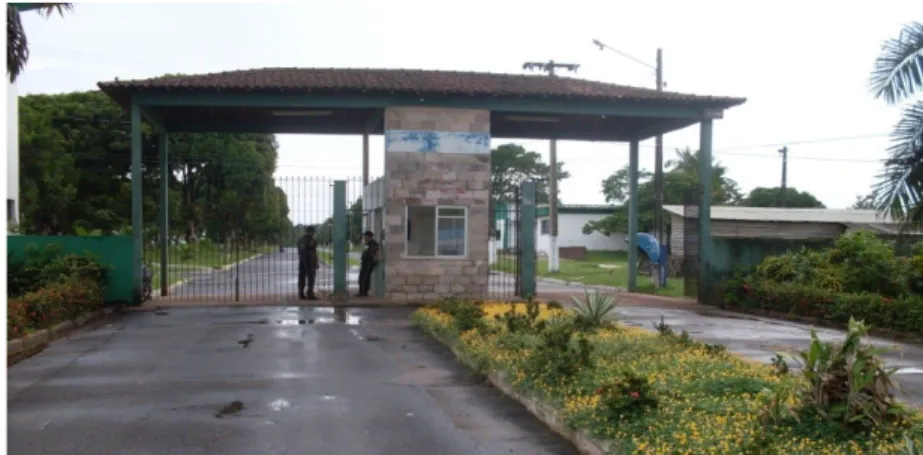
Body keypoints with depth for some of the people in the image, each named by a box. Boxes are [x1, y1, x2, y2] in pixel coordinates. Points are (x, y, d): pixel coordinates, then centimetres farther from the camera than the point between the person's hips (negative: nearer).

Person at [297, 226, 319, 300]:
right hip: (310, 261, -7)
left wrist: (300, 261, 19)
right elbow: (314, 253, -14)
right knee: (311, 277, -4)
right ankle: (310, 294, -7)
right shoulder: (311, 240, -11)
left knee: (301, 277, 7)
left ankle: (301, 294, 7)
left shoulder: (300, 240, 11)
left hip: (301, 261, 7)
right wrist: (317, 262, -9)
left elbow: (299, 252, 13)